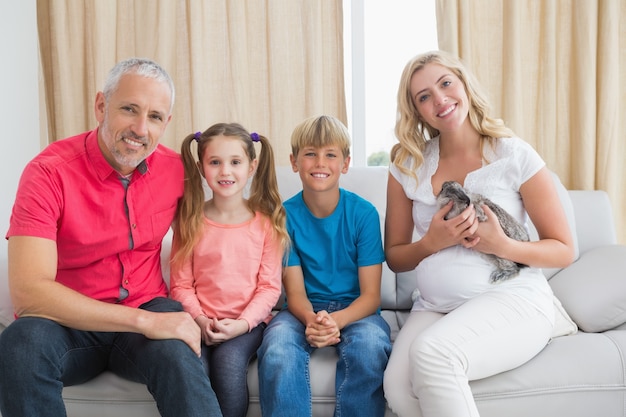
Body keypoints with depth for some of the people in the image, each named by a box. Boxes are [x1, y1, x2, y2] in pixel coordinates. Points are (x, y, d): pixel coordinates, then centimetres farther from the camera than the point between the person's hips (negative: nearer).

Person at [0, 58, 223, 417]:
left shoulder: (174, 169, -3)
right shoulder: (49, 172, -15)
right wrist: (143, 320, -30)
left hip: (149, 316, 1)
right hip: (71, 323, 0)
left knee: (177, 352, -33)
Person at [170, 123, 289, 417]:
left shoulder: (267, 221, 0)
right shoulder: (191, 221, 4)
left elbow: (269, 286, -1)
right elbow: (181, 284, 1)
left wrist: (242, 323, -14)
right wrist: (200, 320, -14)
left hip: (248, 322, -1)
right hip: (202, 323, 1)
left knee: (228, 360, -29)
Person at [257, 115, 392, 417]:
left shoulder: (364, 213, -7)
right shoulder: (285, 215, -4)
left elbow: (370, 295, -7)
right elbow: (295, 293, -5)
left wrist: (337, 320, -28)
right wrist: (311, 320, -28)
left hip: (354, 310, 0)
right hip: (305, 309, 1)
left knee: (370, 344, -33)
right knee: (277, 347, -31)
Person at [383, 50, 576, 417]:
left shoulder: (515, 155, -3)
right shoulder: (408, 166, 5)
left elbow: (564, 250, 1)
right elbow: (394, 257, 8)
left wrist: (502, 247, -17)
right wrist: (433, 242, -12)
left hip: (514, 301, -3)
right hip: (434, 307, 3)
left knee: (432, 352, -34)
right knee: (399, 387, -27)